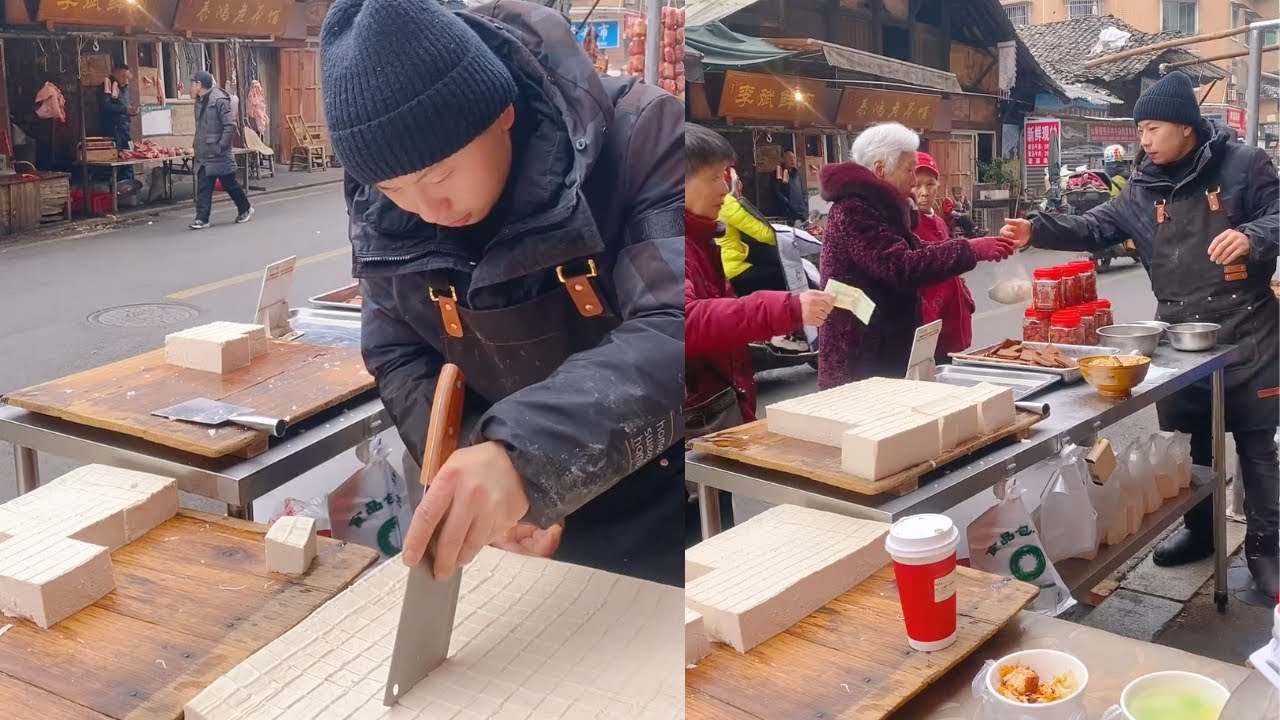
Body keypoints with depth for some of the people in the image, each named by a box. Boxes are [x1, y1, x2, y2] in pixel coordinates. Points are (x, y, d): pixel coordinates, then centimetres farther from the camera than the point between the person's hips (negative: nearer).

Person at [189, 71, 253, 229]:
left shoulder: (219, 100, -15)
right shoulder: (200, 101, 11)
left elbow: (230, 125, -19)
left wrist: (221, 146, -19)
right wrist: (198, 146, 13)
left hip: (218, 155, -7)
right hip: (203, 154, 7)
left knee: (230, 183, 7)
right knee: (203, 187, 2)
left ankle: (245, 209, 26)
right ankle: (202, 219, 3)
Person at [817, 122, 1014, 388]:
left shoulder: (872, 207, 16)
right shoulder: (854, 211, -18)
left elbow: (916, 250, 19)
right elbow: (902, 267, -27)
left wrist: (978, 246, 7)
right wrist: (970, 250, -21)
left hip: (884, 351, 10)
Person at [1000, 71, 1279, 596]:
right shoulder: (1143, 187, 7)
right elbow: (1096, 227, 4)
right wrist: (1037, 230, -10)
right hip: (1177, 333, 5)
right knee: (1189, 439, 14)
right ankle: (1199, 529, 30)